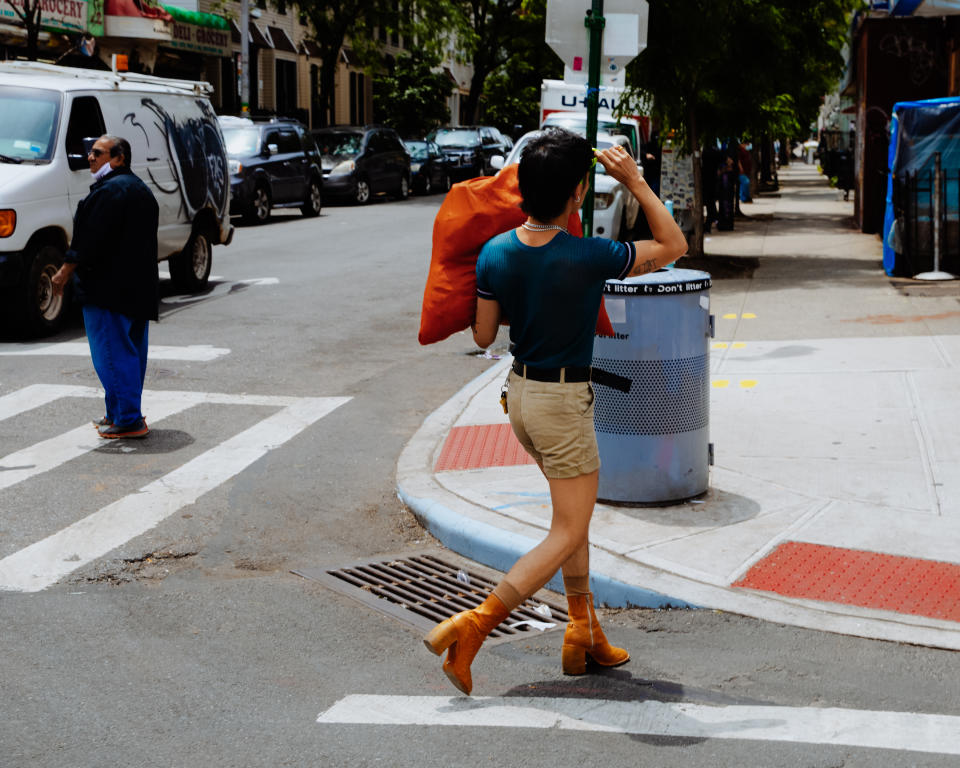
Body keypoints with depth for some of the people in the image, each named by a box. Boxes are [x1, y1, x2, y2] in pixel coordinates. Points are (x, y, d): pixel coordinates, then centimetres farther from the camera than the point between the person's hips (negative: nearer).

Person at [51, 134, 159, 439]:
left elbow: (92, 239, -21)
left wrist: (66, 271, -14)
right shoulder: (141, 190, 17)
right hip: (139, 288, 10)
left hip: (108, 288, -10)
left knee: (113, 353, -7)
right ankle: (123, 414, 22)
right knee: (130, 353, 14)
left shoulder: (111, 190, -16)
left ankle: (128, 419, -8)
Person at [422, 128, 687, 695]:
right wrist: (635, 181, -6)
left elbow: (483, 336, 3)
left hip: (520, 391, 7)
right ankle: (472, 629, -7)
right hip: (564, 400, -7)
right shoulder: (588, 258, -23)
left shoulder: (496, 253, -8)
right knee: (568, 534, 2)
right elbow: (674, 246, -8)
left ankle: (585, 633, 26)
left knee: (575, 512, 21)